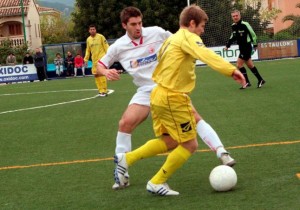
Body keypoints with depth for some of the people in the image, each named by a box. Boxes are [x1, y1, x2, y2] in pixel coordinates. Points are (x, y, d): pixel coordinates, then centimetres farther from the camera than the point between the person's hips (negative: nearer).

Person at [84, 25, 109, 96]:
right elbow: (88, 50, 19)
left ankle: (104, 91, -7)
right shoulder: (88, 39, 11)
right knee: (96, 74, 3)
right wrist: (86, 59, 14)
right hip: (94, 60, 6)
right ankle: (101, 91, 11)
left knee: (101, 74, -11)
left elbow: (106, 47, -4)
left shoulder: (100, 37, -4)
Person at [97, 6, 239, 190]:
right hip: (146, 91, 1)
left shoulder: (156, 32, -7)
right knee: (125, 123, -16)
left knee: (193, 116, -18)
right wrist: (106, 72, -16)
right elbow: (99, 66, 6)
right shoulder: (118, 47, -3)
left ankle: (222, 152, -14)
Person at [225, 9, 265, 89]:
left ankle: (247, 82, 0)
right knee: (250, 65, 15)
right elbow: (233, 37, 17)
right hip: (241, 48, 8)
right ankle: (260, 80, 28)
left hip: (247, 47, -8)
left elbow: (253, 34, -10)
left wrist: (255, 45, -2)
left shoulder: (245, 24, -17)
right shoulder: (233, 26, 3)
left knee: (239, 64, -12)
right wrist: (228, 45, 8)